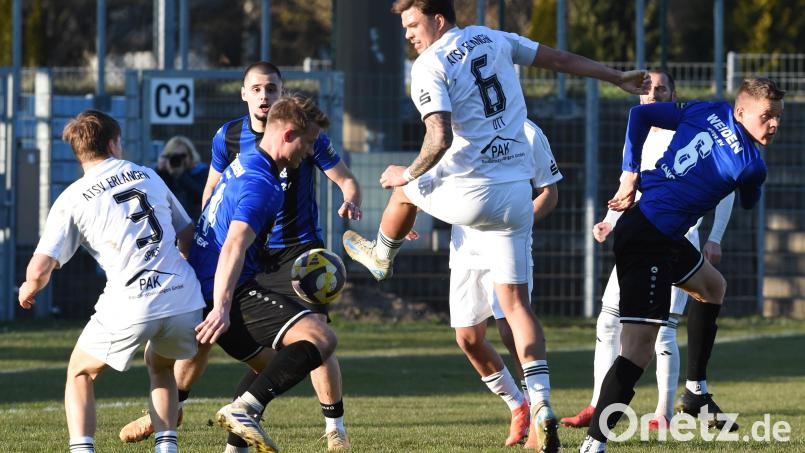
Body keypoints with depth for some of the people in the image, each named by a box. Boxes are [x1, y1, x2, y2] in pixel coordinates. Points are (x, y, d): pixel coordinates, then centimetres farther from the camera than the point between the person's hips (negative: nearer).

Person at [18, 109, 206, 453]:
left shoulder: (71, 199, 6)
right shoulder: (148, 177, 17)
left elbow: (39, 271, -1)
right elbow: (188, 235, 25)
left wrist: (29, 289, 23)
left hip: (128, 308, -3)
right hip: (184, 298, 3)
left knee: (80, 373, 19)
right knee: (160, 365, 32)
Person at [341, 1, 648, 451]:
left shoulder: (430, 66, -11)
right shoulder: (491, 39, 10)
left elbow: (440, 139, -23)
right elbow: (560, 58, 18)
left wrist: (409, 174, -6)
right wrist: (618, 78, 29)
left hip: (470, 194, -5)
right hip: (517, 194, 5)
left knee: (405, 188, 29)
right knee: (516, 302, 7)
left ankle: (383, 255, 58)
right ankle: (541, 407, -7)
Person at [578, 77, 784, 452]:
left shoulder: (709, 112, 5)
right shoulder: (751, 165, -13)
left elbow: (640, 115, 8)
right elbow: (749, 202, 10)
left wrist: (630, 177, 11)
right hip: (648, 241, -10)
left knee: (711, 286, 31)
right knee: (639, 346, -14)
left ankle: (695, 393, 36)